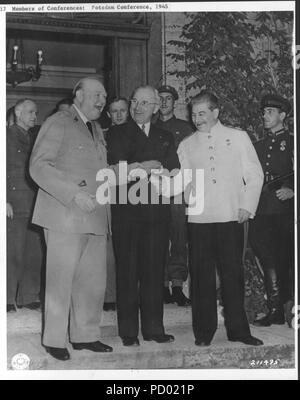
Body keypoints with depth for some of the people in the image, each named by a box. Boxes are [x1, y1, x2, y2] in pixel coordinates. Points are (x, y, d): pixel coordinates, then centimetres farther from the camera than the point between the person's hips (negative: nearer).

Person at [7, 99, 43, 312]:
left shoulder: (34, 139, 20)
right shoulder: (7, 135, 2)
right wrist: (5, 201, -12)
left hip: (34, 204, 6)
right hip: (14, 204, -5)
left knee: (34, 252, 4)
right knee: (13, 252, -5)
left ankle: (29, 296, 12)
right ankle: (9, 298, 4)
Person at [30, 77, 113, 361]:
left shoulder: (96, 129, 21)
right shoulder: (58, 123, -3)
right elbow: (39, 166, -13)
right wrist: (74, 194, -21)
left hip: (95, 217, 7)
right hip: (65, 216, -7)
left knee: (94, 281, 9)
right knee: (61, 280, -1)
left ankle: (85, 335, 23)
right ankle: (54, 340, 12)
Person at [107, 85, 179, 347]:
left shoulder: (165, 137, 18)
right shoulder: (117, 133, 10)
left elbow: (174, 170, 3)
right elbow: (118, 168, -6)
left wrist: (138, 168, -9)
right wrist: (146, 167, -9)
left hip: (156, 210, 3)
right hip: (126, 210, -2)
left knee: (155, 271, 4)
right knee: (128, 271, -1)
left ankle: (154, 328, 12)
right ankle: (128, 331, 6)